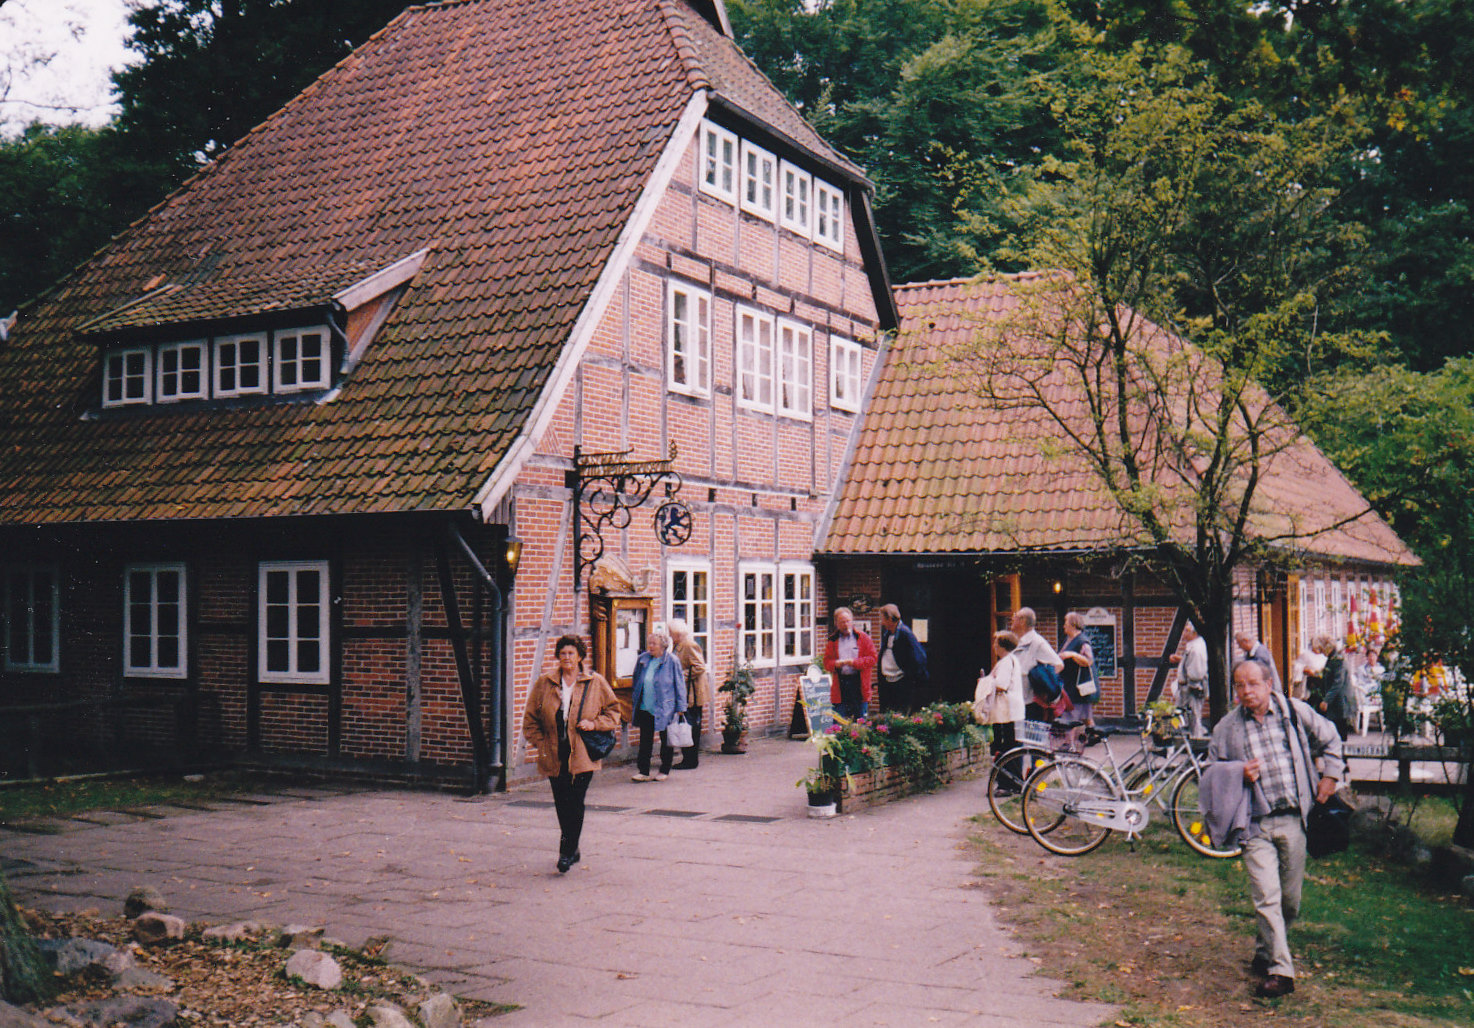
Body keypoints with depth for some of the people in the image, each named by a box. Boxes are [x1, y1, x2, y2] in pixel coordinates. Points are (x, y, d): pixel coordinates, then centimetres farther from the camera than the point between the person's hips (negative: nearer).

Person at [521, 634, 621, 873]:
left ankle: (567, 852, 1)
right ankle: (572, 850, 21)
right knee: (562, 805, 5)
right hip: (554, 755, 2)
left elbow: (613, 710, 9)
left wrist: (595, 724, -8)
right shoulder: (544, 683, 7)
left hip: (583, 755, -2)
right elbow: (530, 718, 12)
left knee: (575, 804, -7)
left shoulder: (595, 682, 3)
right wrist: (541, 744, 2)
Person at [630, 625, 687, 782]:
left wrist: (680, 707, -7)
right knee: (645, 740, 6)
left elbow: (679, 685, -5)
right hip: (644, 708, 4)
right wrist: (634, 699, 17)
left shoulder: (672, 661, -8)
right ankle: (643, 771, 11)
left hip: (664, 708, -4)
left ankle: (664, 771, 19)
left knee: (666, 740, 8)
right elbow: (636, 681, 18)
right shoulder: (643, 659, 5)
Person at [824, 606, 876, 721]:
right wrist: (836, 664, -11)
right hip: (840, 685, 1)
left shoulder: (863, 638, 6)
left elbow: (872, 659, 0)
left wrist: (854, 662, -12)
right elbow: (827, 662, 11)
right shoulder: (832, 640, 11)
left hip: (859, 684, -1)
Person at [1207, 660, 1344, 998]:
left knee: (1291, 898, 10)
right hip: (1255, 823, -1)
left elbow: (1330, 739, 20)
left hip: (1293, 820, 1)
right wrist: (1239, 776, -8)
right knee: (1267, 897, -11)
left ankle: (1266, 953, 32)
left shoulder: (1296, 712, 3)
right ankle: (1279, 971, -7)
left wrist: (1330, 775, 11)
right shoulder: (1226, 729, 2)